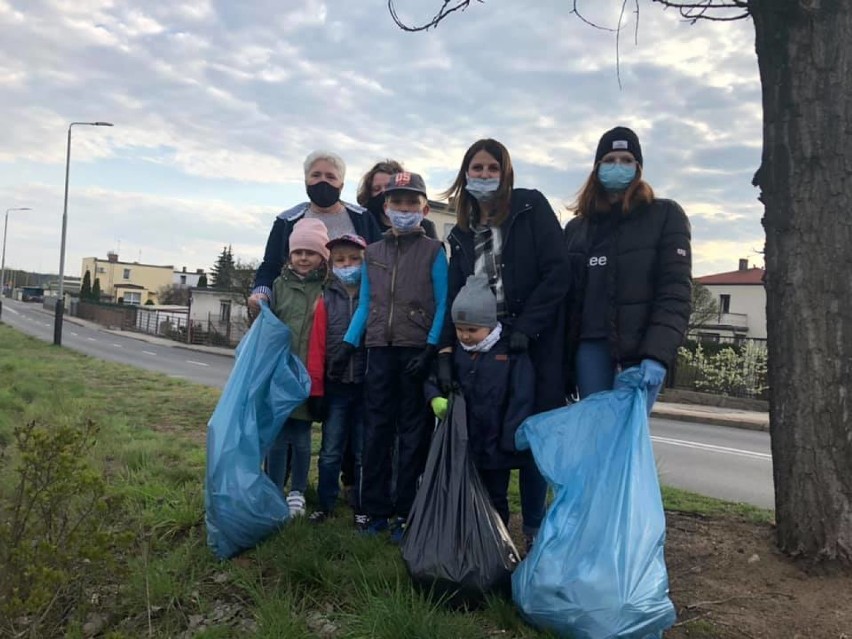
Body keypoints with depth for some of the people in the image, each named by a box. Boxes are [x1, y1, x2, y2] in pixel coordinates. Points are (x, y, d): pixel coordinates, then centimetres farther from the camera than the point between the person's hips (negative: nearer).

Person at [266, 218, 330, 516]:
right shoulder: (279, 285, 8)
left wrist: (320, 373, -4)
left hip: (310, 376, -1)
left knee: (301, 437, 8)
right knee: (277, 437, 6)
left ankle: (297, 494, 21)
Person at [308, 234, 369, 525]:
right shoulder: (326, 297, 2)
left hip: (366, 386, -1)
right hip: (335, 385, 1)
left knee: (363, 452, 11)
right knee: (330, 452, 8)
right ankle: (325, 505, 23)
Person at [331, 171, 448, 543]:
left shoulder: (433, 251, 1)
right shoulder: (373, 253, 13)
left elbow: (442, 304, -3)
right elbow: (365, 305, 13)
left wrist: (431, 348, -14)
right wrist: (348, 345, 3)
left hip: (417, 350, -3)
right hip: (380, 348, 4)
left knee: (413, 431, 3)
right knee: (376, 428, 5)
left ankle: (405, 513, 11)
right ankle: (375, 509, 15)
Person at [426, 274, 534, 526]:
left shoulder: (512, 353, -11)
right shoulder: (456, 352, 4)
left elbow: (521, 399, -13)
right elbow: (432, 380, 10)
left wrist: (510, 441, -17)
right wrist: (435, 399, -12)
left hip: (496, 447, -4)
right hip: (461, 444, 4)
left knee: (495, 499, 13)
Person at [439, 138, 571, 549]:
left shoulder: (531, 208, 0)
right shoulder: (462, 233, 12)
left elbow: (557, 273, -9)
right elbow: (454, 295, 4)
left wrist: (526, 327, -16)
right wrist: (446, 350, -10)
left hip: (535, 343, -3)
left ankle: (534, 528, 15)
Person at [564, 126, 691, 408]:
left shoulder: (665, 216, 6)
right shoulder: (576, 227, 18)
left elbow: (675, 290, -5)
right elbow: (565, 294, 13)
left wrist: (657, 353, -18)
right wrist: (561, 360, 5)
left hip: (641, 351, -3)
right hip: (590, 348, 4)